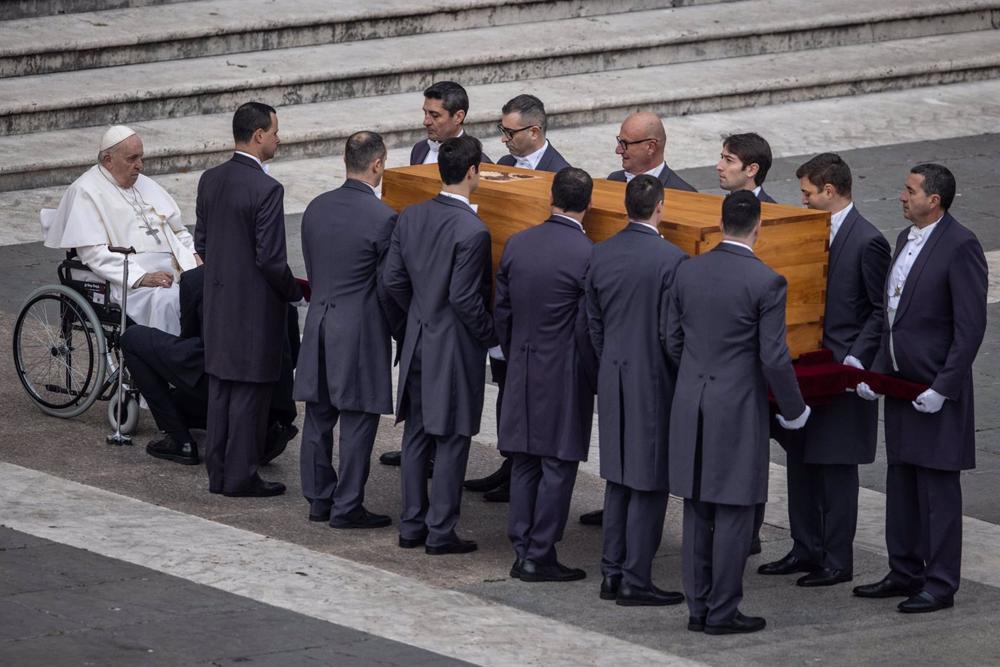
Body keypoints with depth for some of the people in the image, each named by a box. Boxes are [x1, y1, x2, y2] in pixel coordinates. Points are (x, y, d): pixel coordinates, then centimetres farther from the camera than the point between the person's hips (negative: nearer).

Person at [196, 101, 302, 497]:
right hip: (255, 307, -7)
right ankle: (241, 476, 6)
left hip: (218, 301, 7)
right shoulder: (266, 190, -21)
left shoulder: (210, 180, 2)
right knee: (249, 391, 1)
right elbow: (271, 259, -20)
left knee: (220, 388, 14)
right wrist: (296, 292, -3)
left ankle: (218, 472, 20)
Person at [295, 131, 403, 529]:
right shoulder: (383, 219, -16)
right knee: (358, 421, 1)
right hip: (361, 330, -6)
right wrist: (396, 328, 5)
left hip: (320, 322, 6)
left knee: (318, 418, 13)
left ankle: (318, 499, 21)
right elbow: (389, 286, -11)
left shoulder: (316, 209, 3)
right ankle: (347, 507, 3)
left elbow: (312, 271, 11)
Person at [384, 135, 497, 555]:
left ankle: (411, 526, 20)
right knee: (451, 440, 2)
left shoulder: (410, 218, 0)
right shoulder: (472, 231, -21)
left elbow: (394, 279, 5)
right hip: (455, 346, -7)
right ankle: (440, 532, 6)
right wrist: (490, 335, -5)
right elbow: (465, 298, -21)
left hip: (417, 342, 7)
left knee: (416, 436, 14)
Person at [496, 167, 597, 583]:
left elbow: (502, 313, 8)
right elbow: (588, 329, -14)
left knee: (524, 466, 12)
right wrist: (592, 380, -1)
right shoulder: (586, 256, -16)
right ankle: (540, 557, 3)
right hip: (564, 377, -5)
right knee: (558, 467, 2)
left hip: (521, 373, 5)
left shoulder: (516, 245, 1)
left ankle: (522, 552, 15)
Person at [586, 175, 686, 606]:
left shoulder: (600, 255, 2)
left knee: (618, 478, 15)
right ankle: (635, 581, 1)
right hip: (654, 380, -6)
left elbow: (593, 323, 9)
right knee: (649, 483, 0)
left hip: (612, 378, 6)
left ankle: (612, 573, 18)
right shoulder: (670, 259, -17)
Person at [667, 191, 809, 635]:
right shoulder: (765, 282, -14)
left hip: (691, 404, 5)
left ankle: (699, 608, 16)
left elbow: (673, 340, 9)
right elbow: (774, 358, -13)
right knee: (734, 513, 2)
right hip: (739, 409, -5)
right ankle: (722, 612, 5)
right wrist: (794, 411, 0)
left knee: (697, 512, 12)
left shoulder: (688, 271, 2)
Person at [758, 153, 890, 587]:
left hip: (842, 372, -8)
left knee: (837, 468, -1)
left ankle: (837, 562, 6)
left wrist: (856, 360, -18)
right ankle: (806, 550, 23)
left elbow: (882, 311, -12)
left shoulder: (867, 242, -14)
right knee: (801, 462, 13)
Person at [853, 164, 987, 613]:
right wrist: (876, 370, 9)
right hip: (900, 384, 9)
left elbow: (971, 326, -18)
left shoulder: (960, 247, -16)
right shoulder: (906, 239, 11)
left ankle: (940, 584, 5)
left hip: (936, 389, -9)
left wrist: (942, 388, -19)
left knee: (938, 490, -2)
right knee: (901, 483, 15)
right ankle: (904, 573, 25)